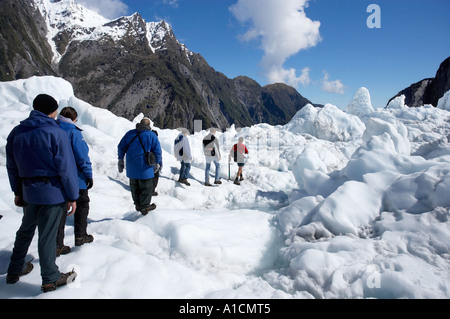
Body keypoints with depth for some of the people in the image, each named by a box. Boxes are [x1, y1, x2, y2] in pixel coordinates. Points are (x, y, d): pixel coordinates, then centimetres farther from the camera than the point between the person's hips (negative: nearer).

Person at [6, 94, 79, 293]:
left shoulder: (16, 133, 5)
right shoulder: (56, 133, -14)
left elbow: (12, 166, 11)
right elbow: (66, 168, -15)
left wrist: (18, 191, 19)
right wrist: (72, 196, -9)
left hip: (28, 192, 6)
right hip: (52, 193, -6)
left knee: (25, 231, 24)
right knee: (47, 236, 2)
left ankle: (14, 271, 37)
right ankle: (50, 280, 17)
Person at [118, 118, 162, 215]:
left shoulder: (130, 134, 5)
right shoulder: (152, 135, -5)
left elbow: (121, 147, 9)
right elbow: (157, 151, -5)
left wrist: (120, 160, 18)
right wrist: (158, 163, 7)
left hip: (131, 167, 4)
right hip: (145, 168, -4)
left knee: (134, 187, 18)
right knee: (146, 188, 8)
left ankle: (138, 205, 29)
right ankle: (145, 207, 14)